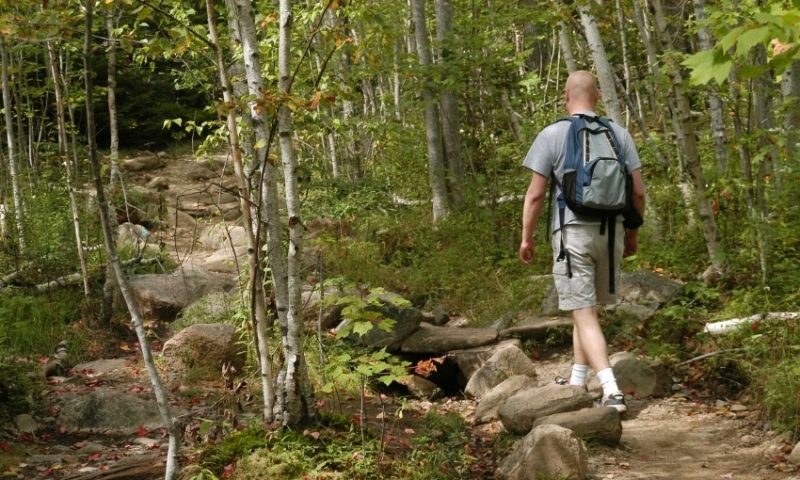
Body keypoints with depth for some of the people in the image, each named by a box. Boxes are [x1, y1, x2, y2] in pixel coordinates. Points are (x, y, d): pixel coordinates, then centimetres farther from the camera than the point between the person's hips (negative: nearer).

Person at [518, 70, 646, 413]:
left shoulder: (552, 135, -3)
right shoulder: (619, 134, 6)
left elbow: (535, 194, -5)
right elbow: (638, 192, 6)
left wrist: (526, 237, 5)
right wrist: (632, 232, 19)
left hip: (572, 232, -4)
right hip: (611, 231, 4)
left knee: (584, 313, -4)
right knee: (587, 307, 18)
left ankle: (611, 390, -16)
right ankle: (577, 382, 25)